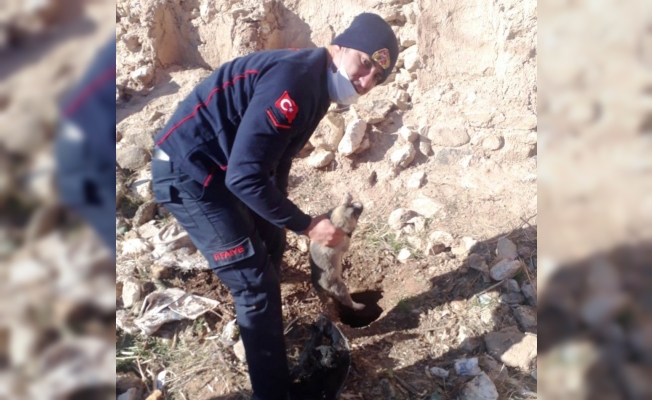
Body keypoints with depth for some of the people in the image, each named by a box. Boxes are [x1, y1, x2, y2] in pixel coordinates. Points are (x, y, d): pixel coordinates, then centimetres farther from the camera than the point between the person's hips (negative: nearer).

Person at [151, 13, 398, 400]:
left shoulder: (315, 83, 6)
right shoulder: (294, 80, -26)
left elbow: (275, 159, 15)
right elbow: (246, 176, -30)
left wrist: (278, 220, 16)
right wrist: (306, 225, -21)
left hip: (220, 167, 10)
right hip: (188, 172, -10)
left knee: (270, 247, 22)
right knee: (256, 282, -5)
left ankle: (265, 333, 46)